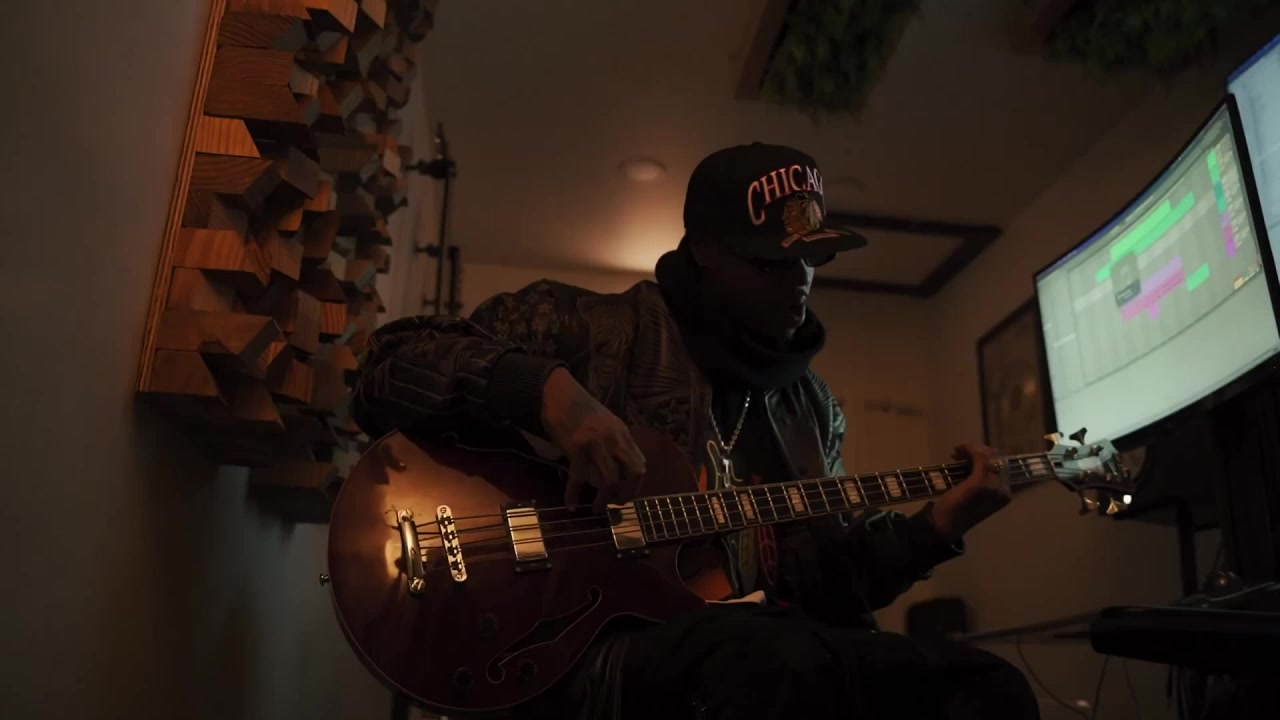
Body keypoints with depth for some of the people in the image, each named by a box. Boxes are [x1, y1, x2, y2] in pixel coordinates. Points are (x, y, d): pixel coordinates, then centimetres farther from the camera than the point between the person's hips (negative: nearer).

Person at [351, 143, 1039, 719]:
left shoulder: (812, 406, 19)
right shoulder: (585, 328, 0)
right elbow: (389, 366, -5)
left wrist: (934, 527, 6)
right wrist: (544, 386, -22)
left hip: (764, 645, 7)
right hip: (590, 647, -6)